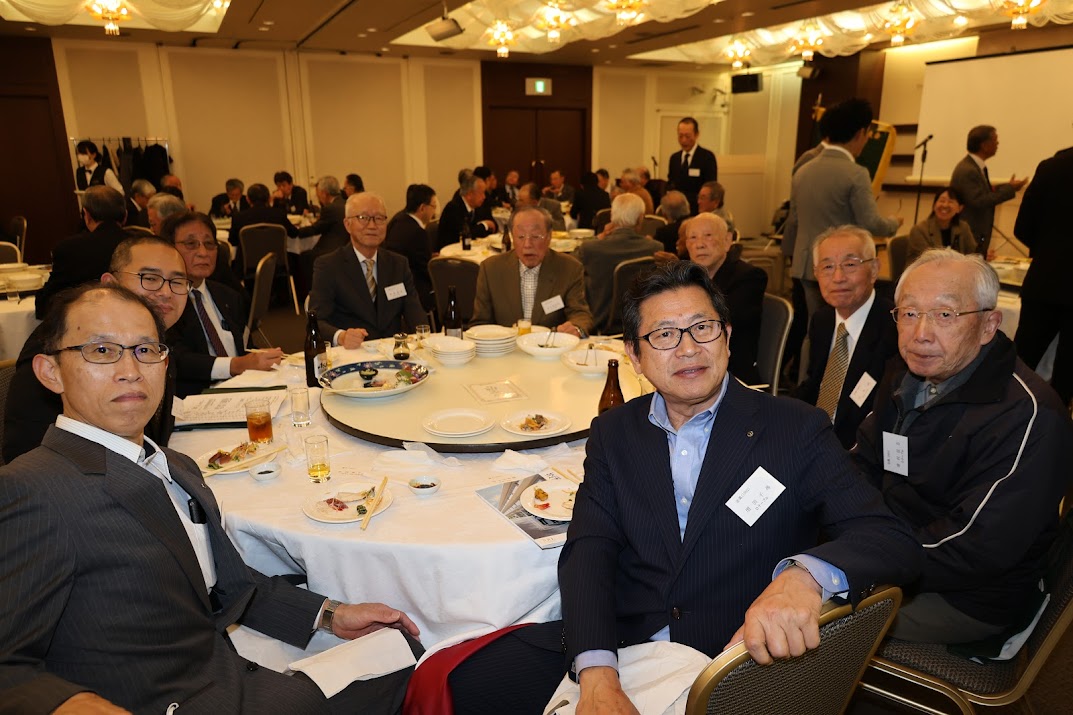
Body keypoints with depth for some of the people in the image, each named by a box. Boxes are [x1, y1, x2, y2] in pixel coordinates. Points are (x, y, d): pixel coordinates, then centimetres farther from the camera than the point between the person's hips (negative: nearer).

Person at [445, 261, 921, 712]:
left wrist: (805, 574, -33)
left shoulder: (797, 431, -3)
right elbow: (588, 553, -2)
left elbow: (891, 539, -10)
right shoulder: (613, 433, 6)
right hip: (618, 644, 3)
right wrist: (597, 674, -19)